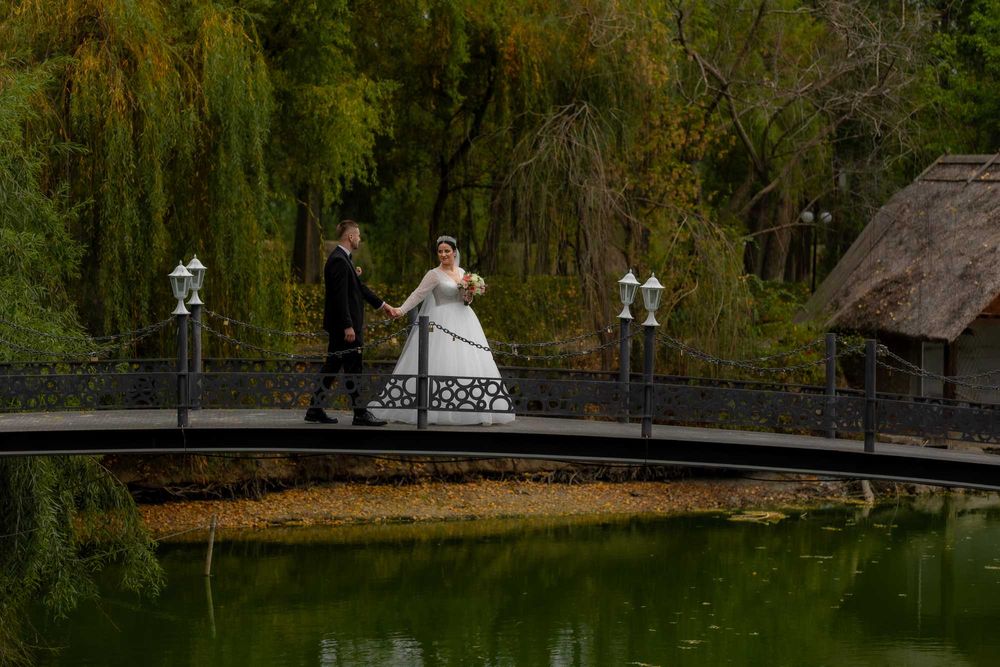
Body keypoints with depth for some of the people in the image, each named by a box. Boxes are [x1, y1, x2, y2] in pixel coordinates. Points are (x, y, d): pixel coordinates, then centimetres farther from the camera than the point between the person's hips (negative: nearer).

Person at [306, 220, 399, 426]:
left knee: (331, 368, 12)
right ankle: (360, 414, -3)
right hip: (343, 326, -10)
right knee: (353, 370, -6)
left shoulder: (341, 259, 15)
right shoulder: (339, 261, -17)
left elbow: (360, 288, 22)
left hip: (339, 327, 10)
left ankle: (315, 409, 14)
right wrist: (348, 326, -23)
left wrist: (383, 305, 26)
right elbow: (340, 297, -22)